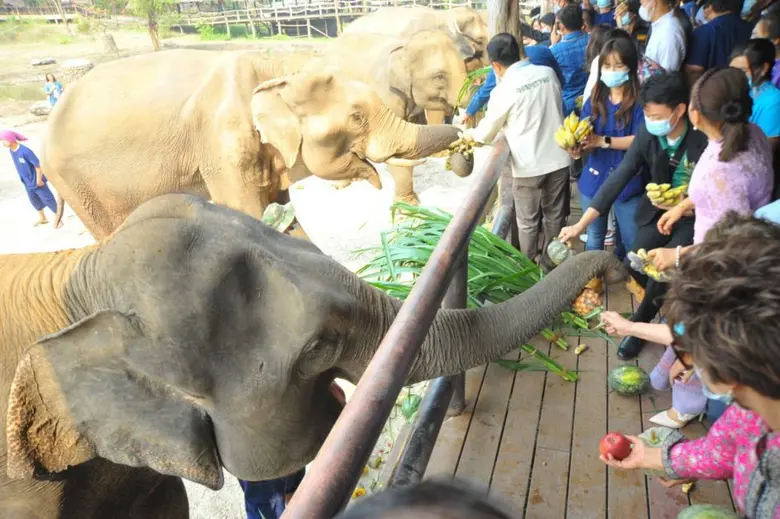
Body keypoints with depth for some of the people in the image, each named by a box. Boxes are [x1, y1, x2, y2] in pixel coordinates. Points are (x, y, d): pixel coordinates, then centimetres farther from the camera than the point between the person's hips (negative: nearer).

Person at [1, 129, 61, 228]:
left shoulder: (24, 151, -28)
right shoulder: (11, 150, -3)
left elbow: (38, 164, -23)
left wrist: (38, 180, -18)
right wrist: (24, 178, 15)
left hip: (36, 181, -8)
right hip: (27, 182, 8)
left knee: (47, 199, 4)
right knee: (34, 200, 22)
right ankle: (42, 218, 40)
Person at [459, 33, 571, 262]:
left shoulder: (503, 90, -14)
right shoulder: (548, 73, 0)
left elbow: (486, 133, -3)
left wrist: (469, 134, 19)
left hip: (528, 166, -5)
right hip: (559, 159, 5)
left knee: (527, 223, 13)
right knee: (555, 217, 18)